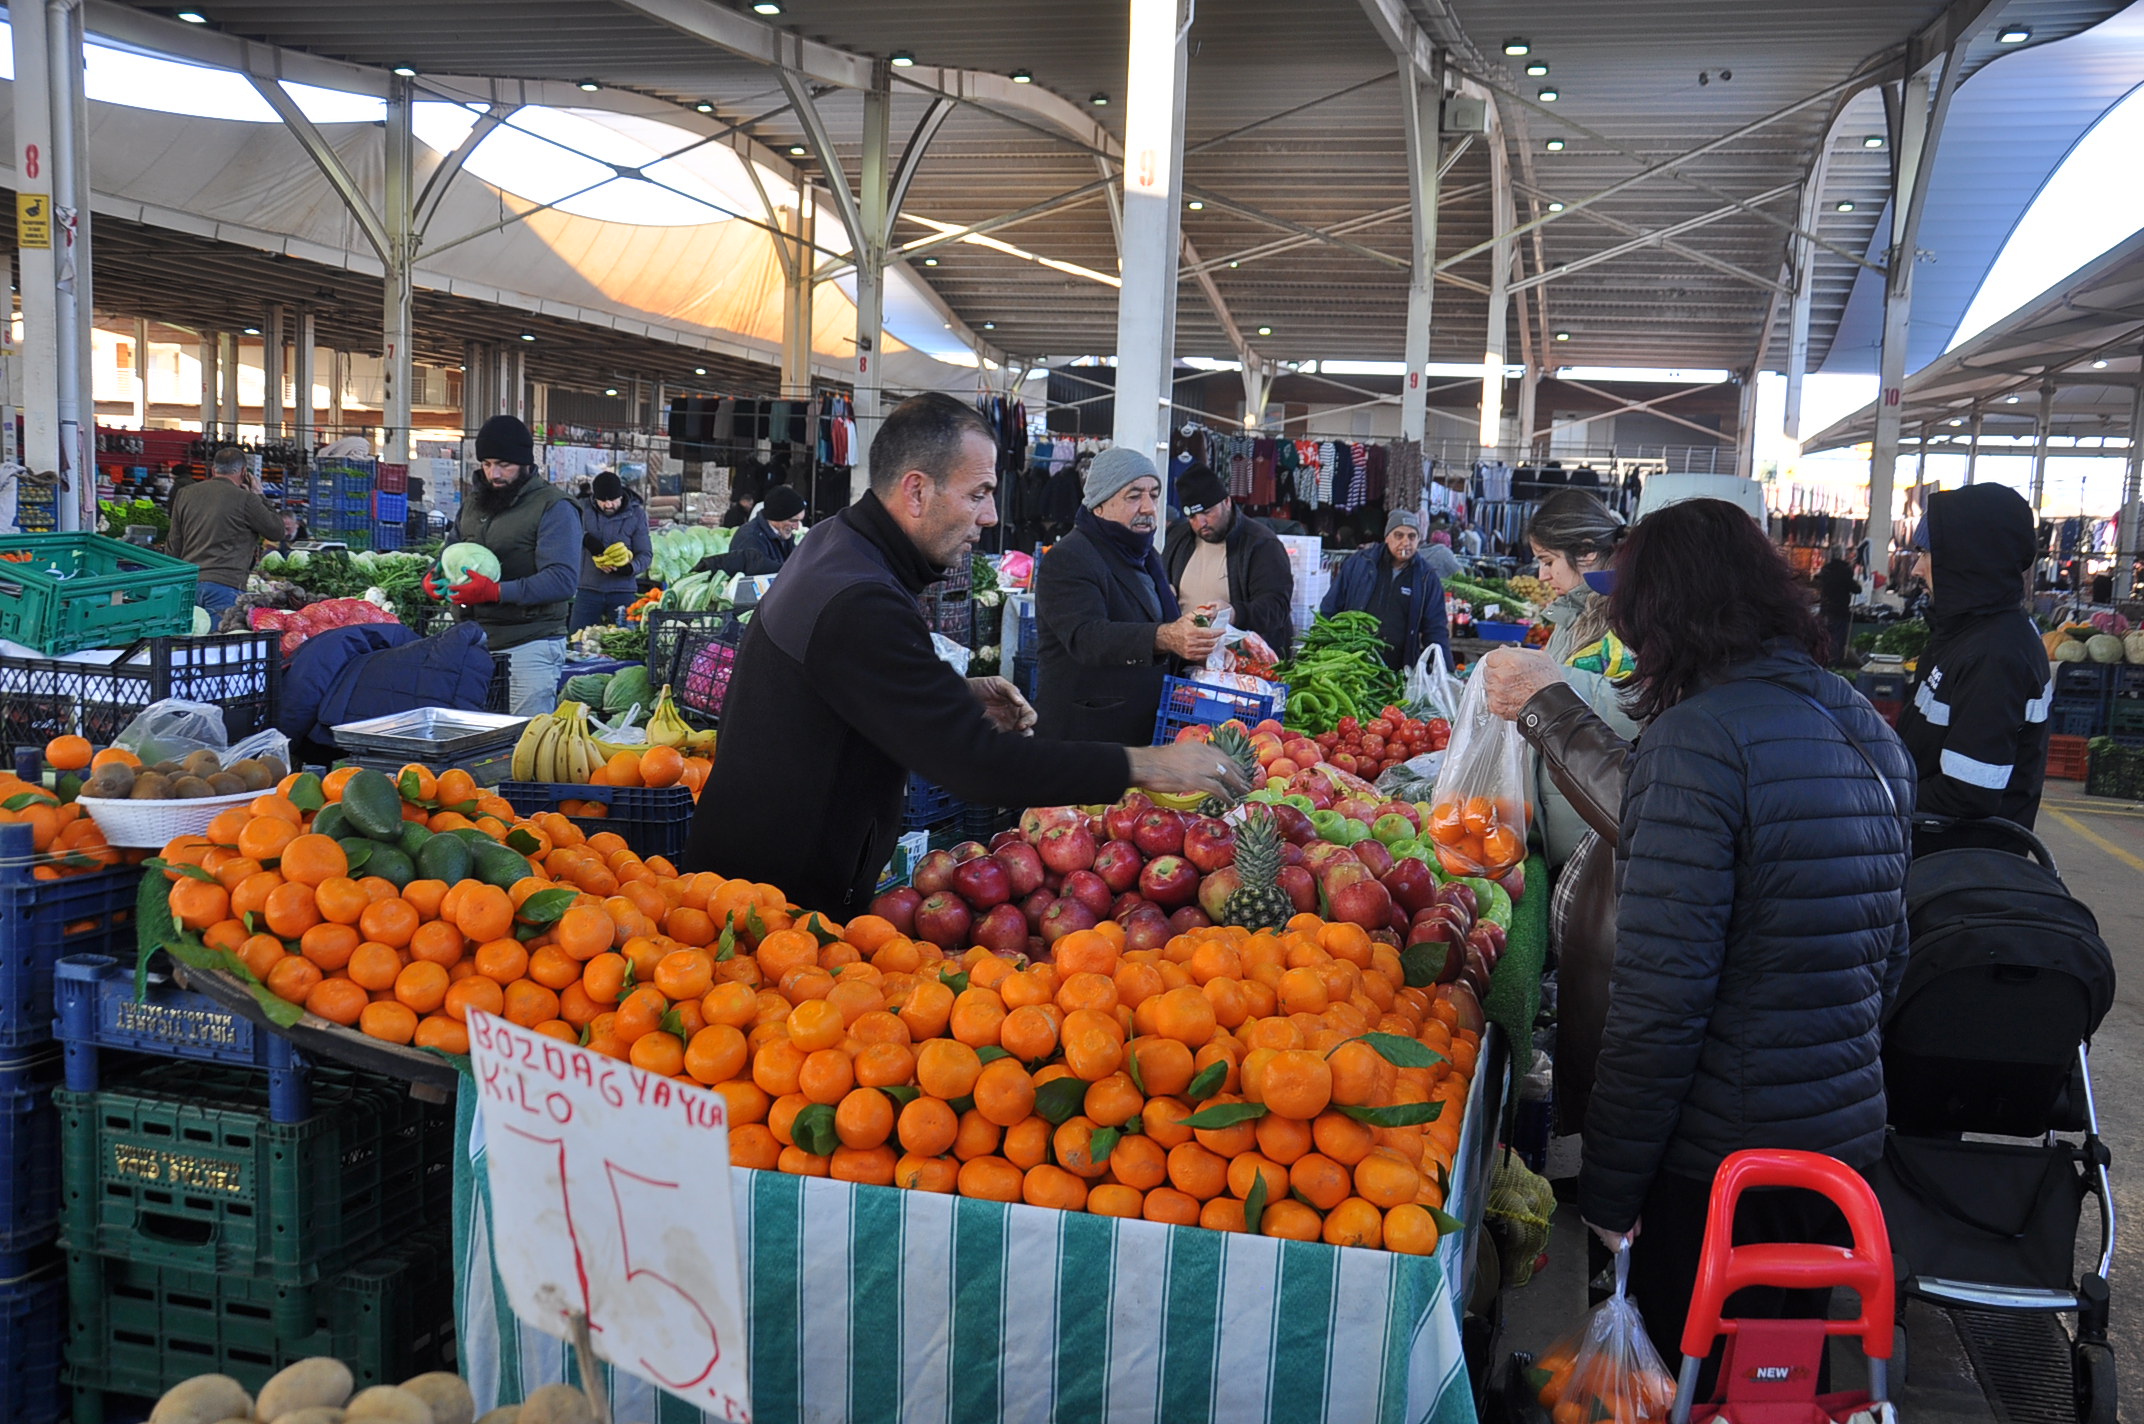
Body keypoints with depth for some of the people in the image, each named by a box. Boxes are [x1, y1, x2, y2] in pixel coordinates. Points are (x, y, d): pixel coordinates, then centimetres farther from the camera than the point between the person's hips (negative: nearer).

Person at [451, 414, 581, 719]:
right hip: (475, 641, 7)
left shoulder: (554, 507, -6)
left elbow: (563, 579, -17)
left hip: (529, 645, -6)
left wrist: (496, 591, -25)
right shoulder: (473, 502, 17)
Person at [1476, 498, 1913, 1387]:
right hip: (1849, 1140, 8)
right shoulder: (1867, 730, 6)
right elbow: (1888, 953, 15)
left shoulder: (1700, 734, -19)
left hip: (1719, 1163, -7)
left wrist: (1609, 1181, -14)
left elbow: (1662, 996, -23)